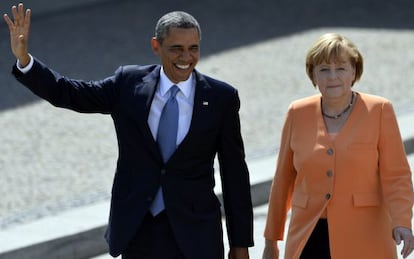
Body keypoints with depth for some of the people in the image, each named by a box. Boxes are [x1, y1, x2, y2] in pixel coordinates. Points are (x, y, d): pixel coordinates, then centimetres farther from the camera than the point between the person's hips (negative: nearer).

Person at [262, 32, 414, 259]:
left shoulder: (379, 111, 1)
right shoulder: (298, 113, 8)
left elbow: (396, 176, -3)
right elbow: (283, 180, 14)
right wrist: (271, 239, 16)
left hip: (363, 241, -2)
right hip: (309, 240, 2)